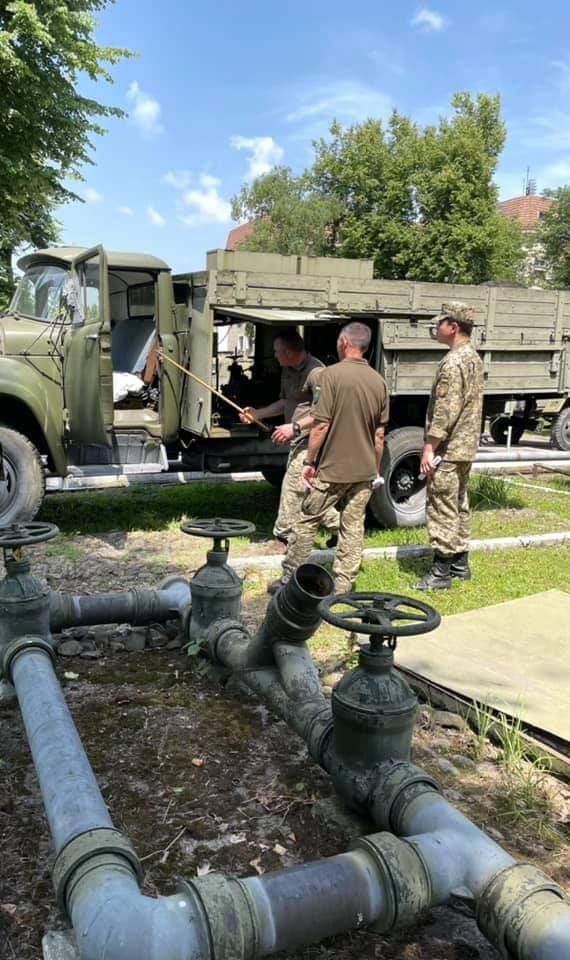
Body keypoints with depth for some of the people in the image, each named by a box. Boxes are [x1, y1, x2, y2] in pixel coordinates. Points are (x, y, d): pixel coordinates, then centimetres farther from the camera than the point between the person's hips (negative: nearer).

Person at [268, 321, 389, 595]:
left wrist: (309, 461, -7)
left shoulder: (333, 374, -13)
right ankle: (342, 586, 16)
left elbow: (321, 425, -16)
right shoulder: (378, 381, 5)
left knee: (306, 521, 8)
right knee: (353, 527, 10)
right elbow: (379, 434, 9)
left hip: (332, 469, -5)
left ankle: (288, 580, 16)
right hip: (364, 470, 5)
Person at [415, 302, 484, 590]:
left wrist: (429, 446, -21)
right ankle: (460, 564, 27)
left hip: (448, 450, -10)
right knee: (459, 506, 17)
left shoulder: (454, 362, -18)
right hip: (467, 447, 10)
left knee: (442, 509, -4)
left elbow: (446, 410, -24)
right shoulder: (474, 357, 14)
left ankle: (441, 572, 2)